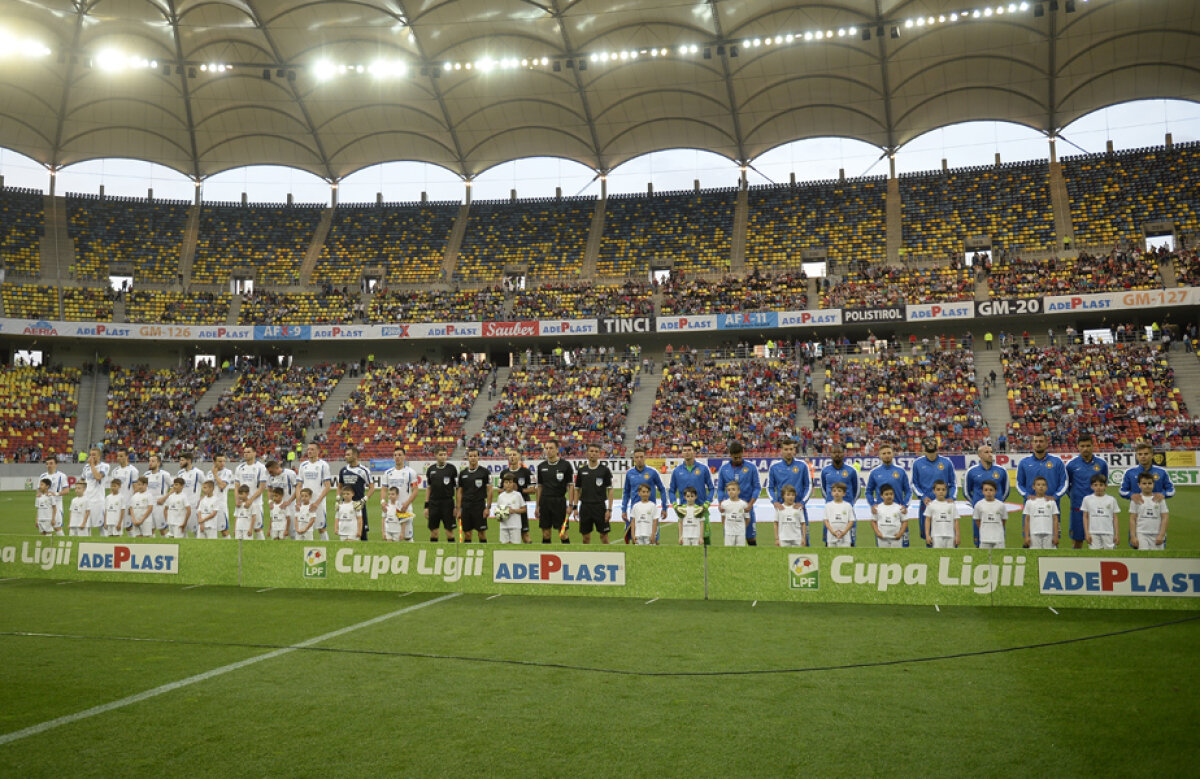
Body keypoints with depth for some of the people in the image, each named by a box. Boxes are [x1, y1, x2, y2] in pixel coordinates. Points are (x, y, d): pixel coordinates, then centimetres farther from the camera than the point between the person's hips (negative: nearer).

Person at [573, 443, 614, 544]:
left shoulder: (605, 470, -1)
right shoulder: (581, 470, 7)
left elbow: (610, 490, -1)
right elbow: (577, 490, 12)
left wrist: (609, 509, -8)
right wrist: (575, 507, 4)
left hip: (600, 506, -2)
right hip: (585, 506, 2)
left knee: (604, 536, 0)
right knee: (585, 537, 7)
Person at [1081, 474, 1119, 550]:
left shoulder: (1111, 500, 4)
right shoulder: (1087, 499, 4)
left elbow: (1115, 518, 6)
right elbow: (1085, 517, 6)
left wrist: (1116, 534, 2)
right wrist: (1086, 533, 0)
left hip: (1108, 533, 0)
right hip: (1093, 533, 0)